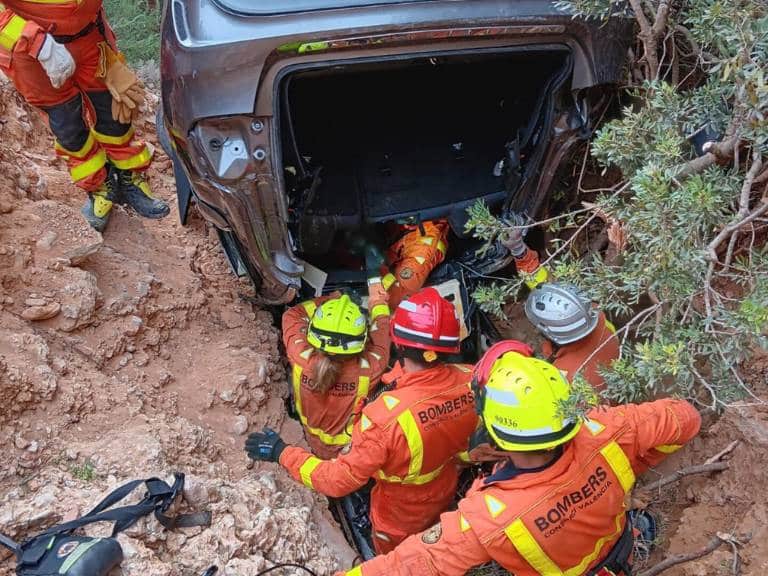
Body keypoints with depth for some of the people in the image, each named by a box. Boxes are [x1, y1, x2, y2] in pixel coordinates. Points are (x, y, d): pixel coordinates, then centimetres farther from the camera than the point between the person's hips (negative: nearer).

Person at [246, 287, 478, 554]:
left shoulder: (388, 415, -43)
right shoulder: (471, 383, -28)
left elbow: (339, 480, -33)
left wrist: (281, 452, -23)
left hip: (400, 515, -4)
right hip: (446, 500, 4)